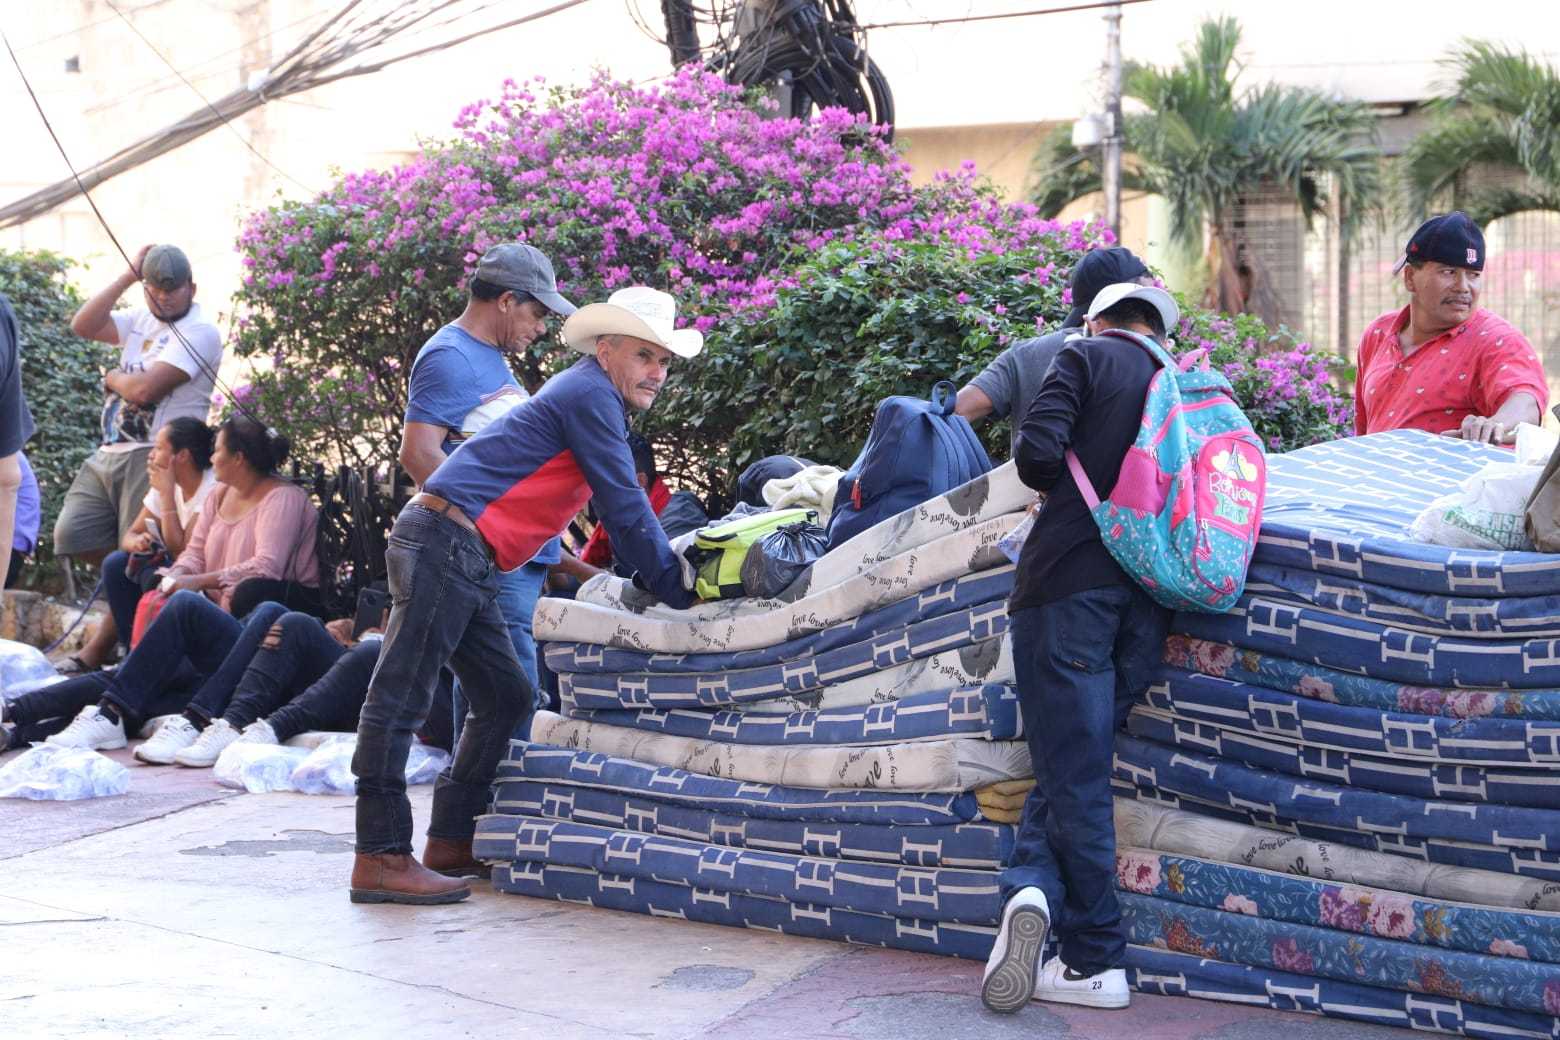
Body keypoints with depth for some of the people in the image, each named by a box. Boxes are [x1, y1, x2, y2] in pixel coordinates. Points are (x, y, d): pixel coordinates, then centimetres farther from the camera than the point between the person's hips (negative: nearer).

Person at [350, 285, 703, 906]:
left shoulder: (591, 397, 23)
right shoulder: (591, 394, -8)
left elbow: (621, 511, 29)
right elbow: (625, 507, -9)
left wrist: (655, 580, 23)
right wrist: (677, 594, -2)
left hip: (465, 563, 11)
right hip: (446, 544, -11)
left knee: (505, 698, 13)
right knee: (400, 699, -9)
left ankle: (450, 840, 17)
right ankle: (381, 859, -9)